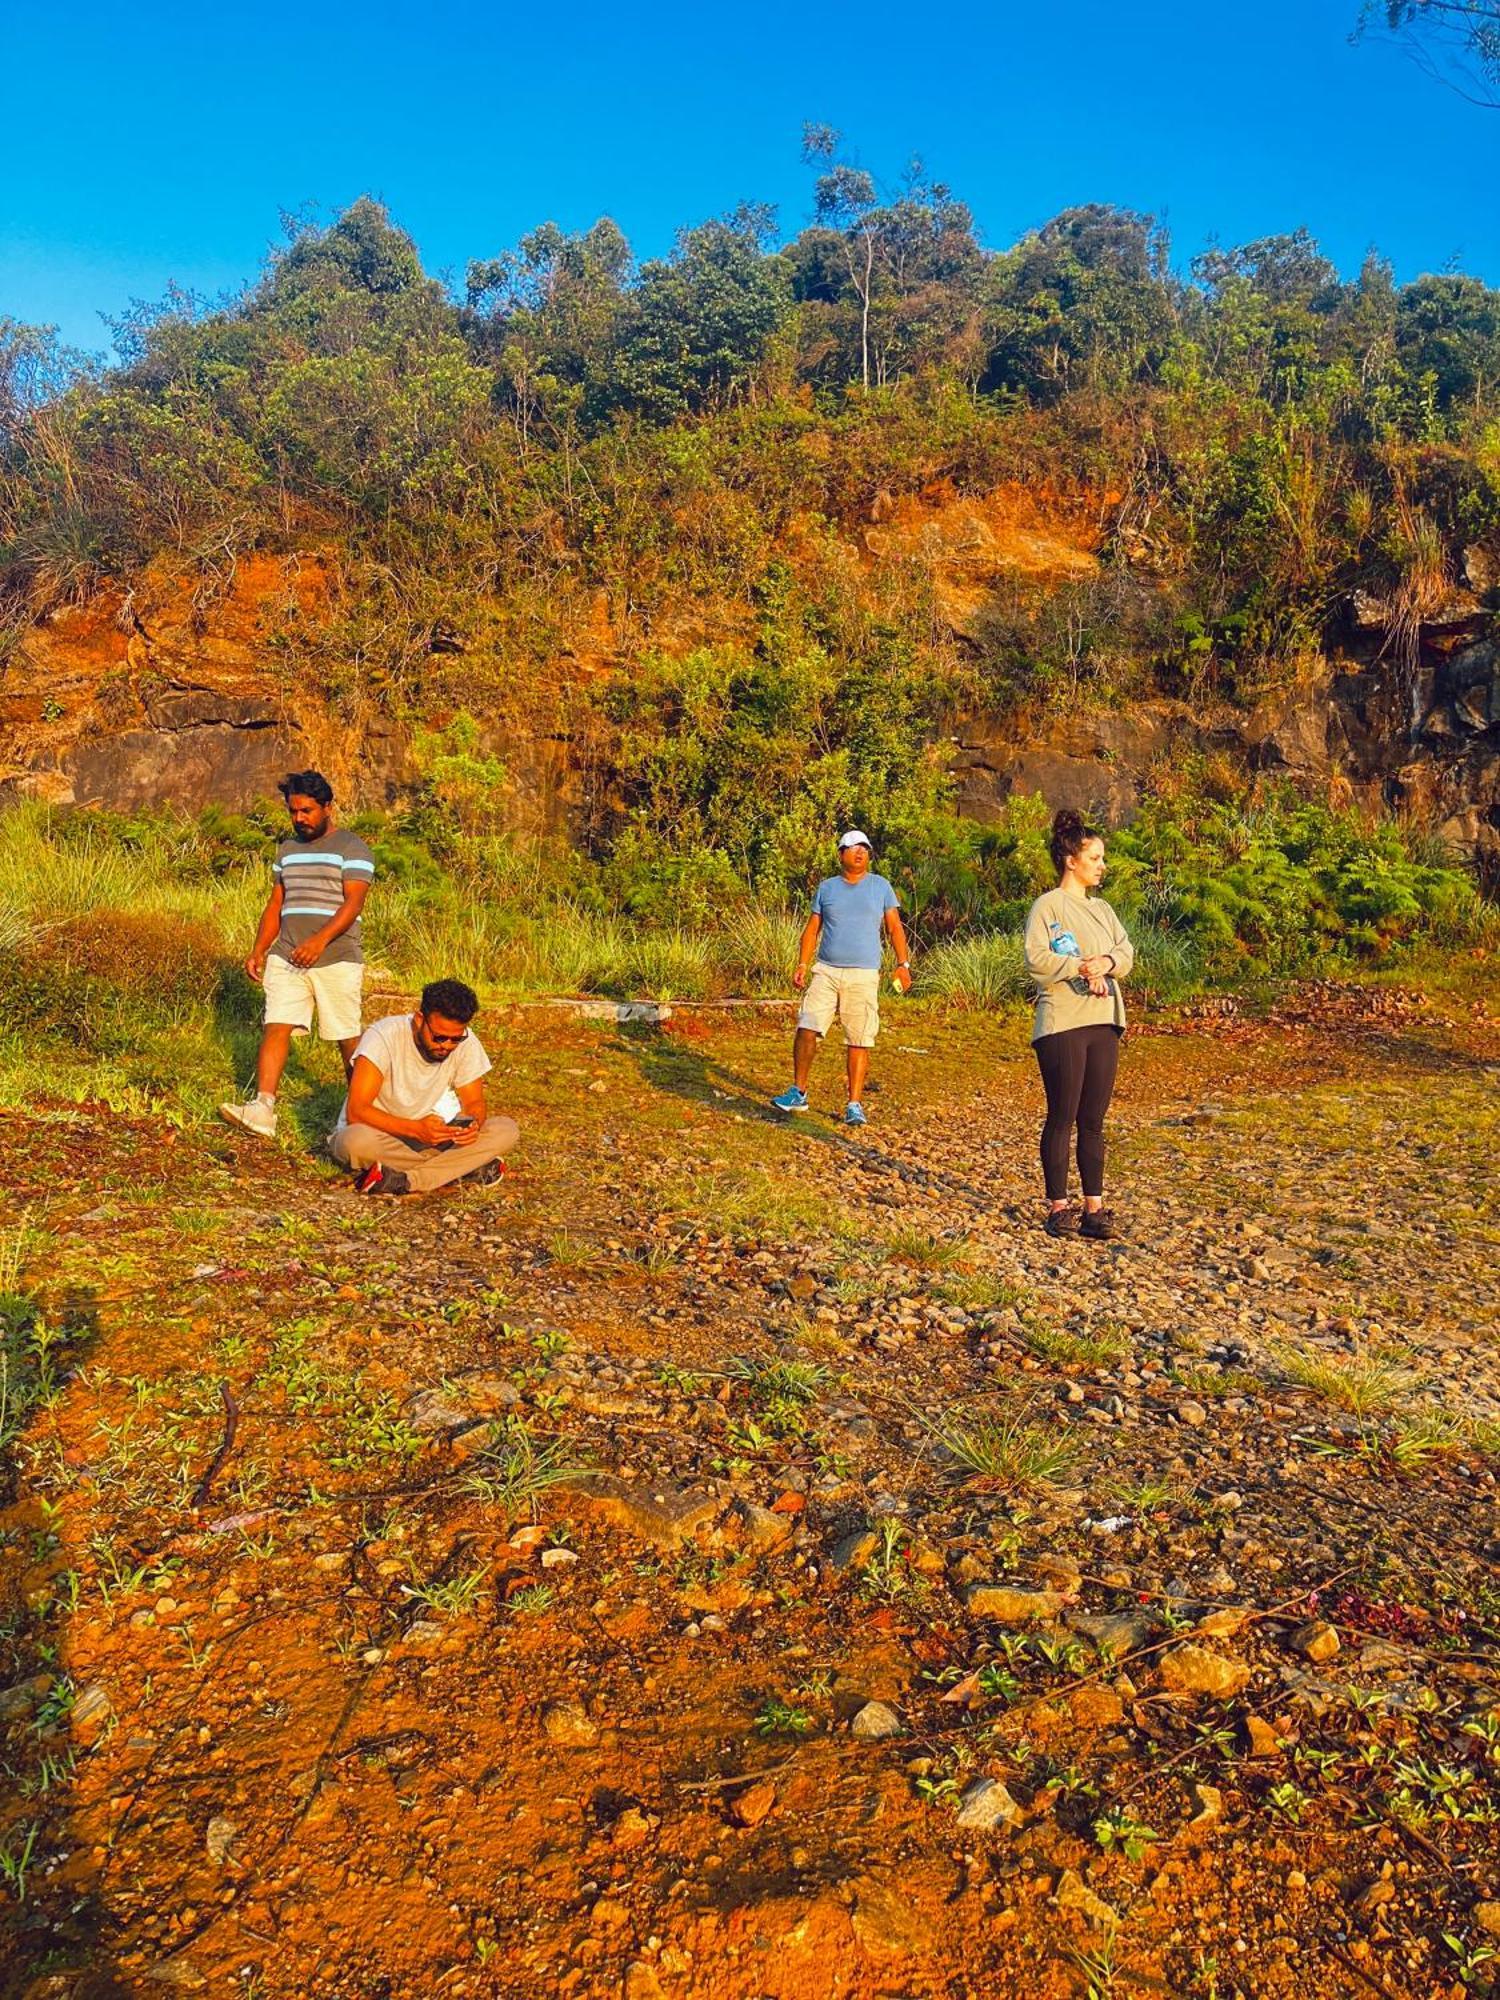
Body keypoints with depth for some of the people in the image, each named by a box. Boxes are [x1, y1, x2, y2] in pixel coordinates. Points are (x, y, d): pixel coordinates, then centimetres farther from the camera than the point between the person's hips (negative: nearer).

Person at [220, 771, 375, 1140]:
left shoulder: (352, 848, -2)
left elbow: (353, 903, -14)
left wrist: (320, 941, -28)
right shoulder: (287, 850, 18)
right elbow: (275, 906, 20)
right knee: (275, 1027, -9)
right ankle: (262, 1110, -17)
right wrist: (258, 951, 8)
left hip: (336, 959, -5)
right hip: (286, 958, 5)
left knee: (348, 1039, 1)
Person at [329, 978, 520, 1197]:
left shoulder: (465, 1043, -12)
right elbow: (356, 1112, -27)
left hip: (429, 1137, 4)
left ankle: (401, 1181, -26)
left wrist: (473, 1124, -27)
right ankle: (469, 1168, -24)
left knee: (506, 1130, -18)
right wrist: (415, 1128, -40)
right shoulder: (384, 1036, -23)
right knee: (357, 1140, -40)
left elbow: (474, 1102, -2)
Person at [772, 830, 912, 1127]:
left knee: (859, 1041, -4)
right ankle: (798, 1093, 3)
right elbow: (812, 929, 11)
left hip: (864, 976, -1)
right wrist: (802, 965, 0)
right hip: (826, 971, 1)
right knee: (807, 1029, -9)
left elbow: (894, 927, 7)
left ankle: (855, 1105, 3)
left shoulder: (881, 886, 8)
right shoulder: (826, 888, 11)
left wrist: (903, 964, -4)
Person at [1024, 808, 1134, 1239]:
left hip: (1104, 1022, 7)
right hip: (1062, 1024, -7)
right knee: (1062, 1118, -2)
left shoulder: (1102, 908, 19)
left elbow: (1127, 951, 10)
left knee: (1093, 1121, 8)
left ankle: (1094, 1207, 12)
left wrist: (1107, 963, -11)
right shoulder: (1048, 905, -3)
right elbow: (1036, 960, -14)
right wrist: (1081, 968, -18)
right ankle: (1058, 1207, 5)